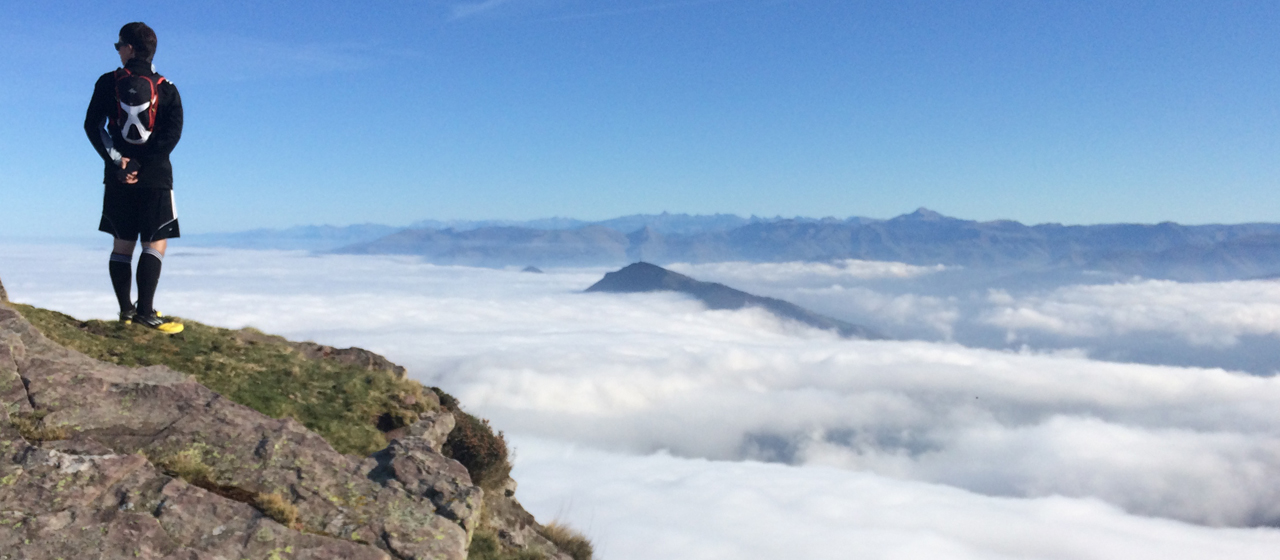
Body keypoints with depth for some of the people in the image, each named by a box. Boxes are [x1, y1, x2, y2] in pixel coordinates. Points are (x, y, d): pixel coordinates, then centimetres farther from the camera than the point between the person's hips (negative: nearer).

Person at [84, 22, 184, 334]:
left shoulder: (108, 83, 4)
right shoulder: (167, 89, 0)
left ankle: (126, 310, 11)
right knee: (155, 244, -2)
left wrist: (118, 160, -6)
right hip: (155, 178, -2)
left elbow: (92, 126, -3)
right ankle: (145, 311, -13)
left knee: (122, 244, 10)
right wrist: (140, 166, -11)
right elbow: (173, 132, -10)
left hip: (117, 178, 2)